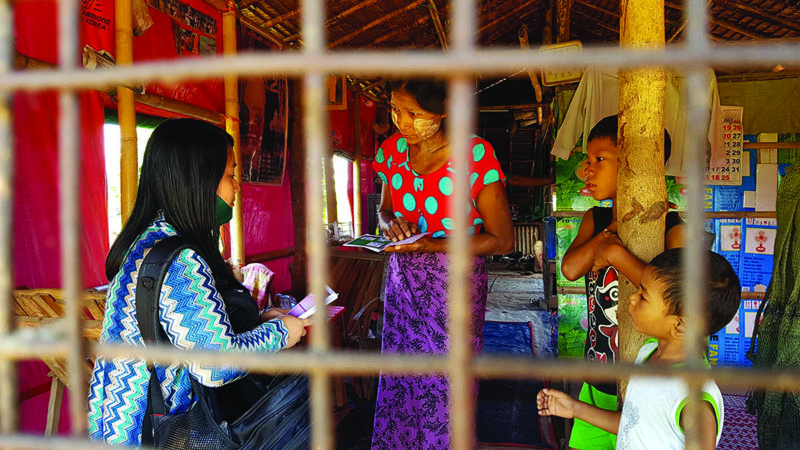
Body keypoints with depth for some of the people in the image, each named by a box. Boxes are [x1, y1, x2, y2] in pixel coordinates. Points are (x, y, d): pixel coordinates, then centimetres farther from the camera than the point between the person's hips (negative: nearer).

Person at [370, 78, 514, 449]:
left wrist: (432, 245, -20)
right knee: (398, 381, 11)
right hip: (402, 279, 4)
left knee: (447, 386, 3)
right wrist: (391, 225, -9)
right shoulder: (393, 149, 0)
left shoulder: (475, 155, -15)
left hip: (456, 283, -4)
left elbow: (502, 240, -11)